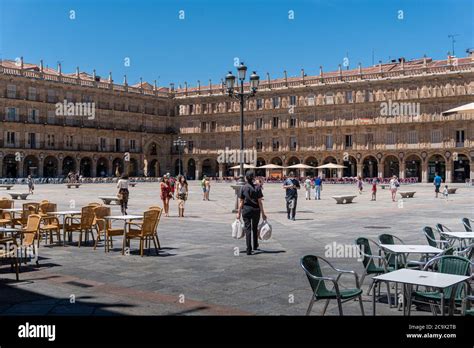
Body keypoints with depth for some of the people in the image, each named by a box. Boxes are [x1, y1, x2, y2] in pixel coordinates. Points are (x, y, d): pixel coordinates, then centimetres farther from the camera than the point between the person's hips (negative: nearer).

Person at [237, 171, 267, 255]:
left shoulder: (243, 188, -4)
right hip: (256, 210, 1)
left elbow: (241, 202, -3)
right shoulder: (257, 188, -4)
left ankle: (249, 250, -6)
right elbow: (260, 202, -5)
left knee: (247, 229, 1)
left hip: (246, 210, -1)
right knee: (255, 228, 20)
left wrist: (239, 213, 5)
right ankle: (255, 246, 35)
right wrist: (263, 213, 1)